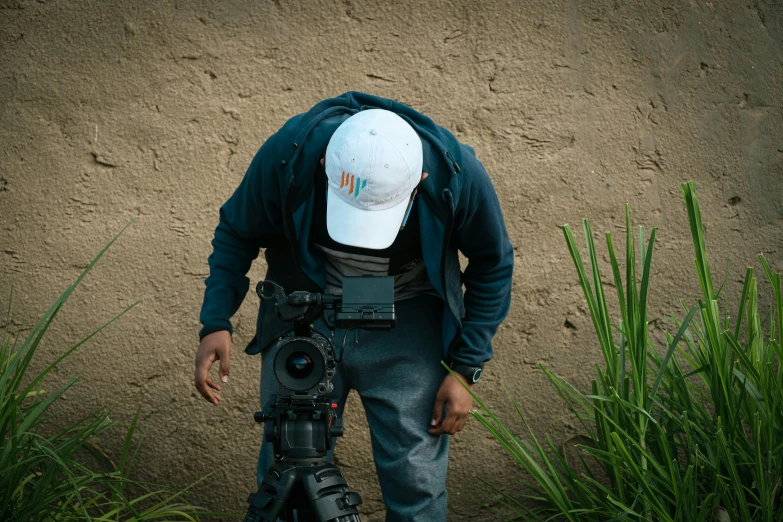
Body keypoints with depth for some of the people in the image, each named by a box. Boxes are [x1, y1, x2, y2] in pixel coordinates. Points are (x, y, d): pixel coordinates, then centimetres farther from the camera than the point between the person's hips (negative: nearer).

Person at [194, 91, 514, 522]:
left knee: (416, 484, -4)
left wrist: (465, 369, -7)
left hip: (406, 321, 0)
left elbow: (493, 265, -6)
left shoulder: (458, 173, -25)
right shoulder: (288, 151, -25)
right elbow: (237, 233, -5)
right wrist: (216, 322, -17)